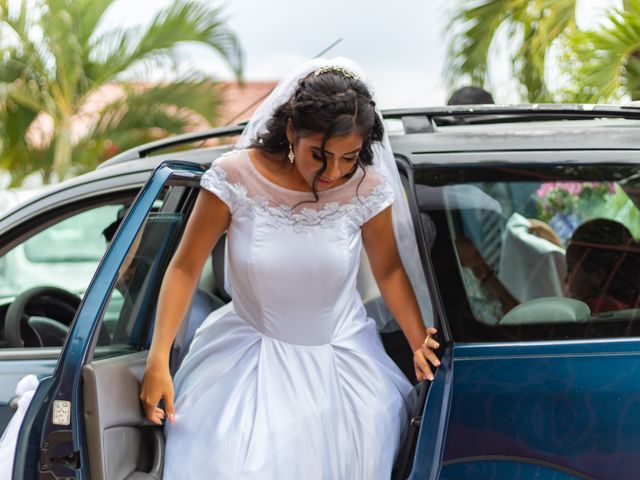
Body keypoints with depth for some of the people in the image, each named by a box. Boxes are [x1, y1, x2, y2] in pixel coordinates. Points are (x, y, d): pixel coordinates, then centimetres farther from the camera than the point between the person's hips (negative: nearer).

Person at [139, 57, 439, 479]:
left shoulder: (367, 189, -13)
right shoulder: (236, 177, -18)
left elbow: (388, 271, 2)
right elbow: (185, 268, -11)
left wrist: (420, 343, -11)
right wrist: (158, 360, -17)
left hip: (341, 362, 1)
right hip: (251, 361, -1)